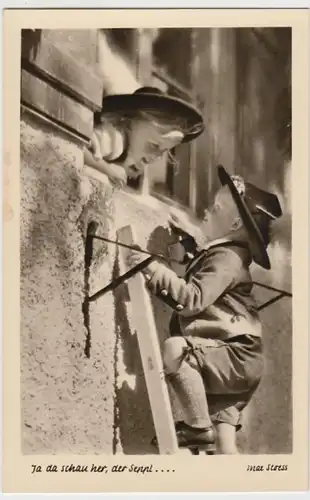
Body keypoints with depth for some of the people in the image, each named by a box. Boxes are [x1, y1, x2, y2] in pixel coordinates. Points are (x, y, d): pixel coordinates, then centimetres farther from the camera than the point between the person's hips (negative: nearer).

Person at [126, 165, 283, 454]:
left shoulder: (226, 259, -17)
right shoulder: (222, 252, 14)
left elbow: (192, 299, -29)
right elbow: (206, 264, 39)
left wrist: (154, 269, -28)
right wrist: (186, 236, 32)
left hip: (237, 357, -10)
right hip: (229, 359, 10)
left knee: (175, 349, -32)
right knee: (223, 446, 10)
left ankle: (200, 429, -19)